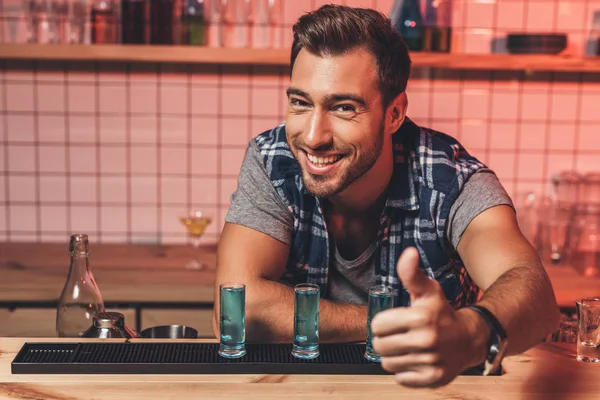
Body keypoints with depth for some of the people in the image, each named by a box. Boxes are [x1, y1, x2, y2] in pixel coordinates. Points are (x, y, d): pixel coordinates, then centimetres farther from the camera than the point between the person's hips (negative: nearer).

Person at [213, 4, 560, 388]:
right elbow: (237, 309, -24)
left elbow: (532, 291, -33)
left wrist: (470, 334, -56)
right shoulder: (271, 162, -15)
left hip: (430, 382, 0)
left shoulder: (451, 179, -18)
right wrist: (405, 324, -25)